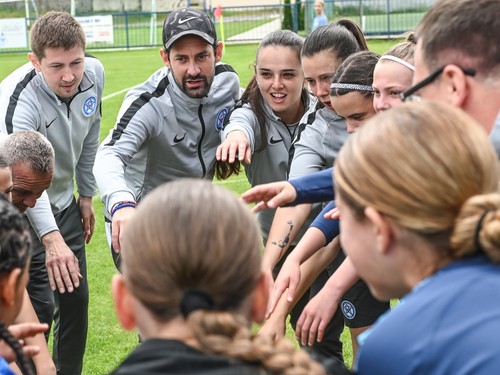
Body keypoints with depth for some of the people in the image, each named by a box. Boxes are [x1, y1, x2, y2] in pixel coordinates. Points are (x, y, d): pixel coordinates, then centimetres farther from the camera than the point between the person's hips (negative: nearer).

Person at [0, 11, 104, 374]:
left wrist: (86, 195, 11)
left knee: (76, 297, 11)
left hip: (64, 203, 6)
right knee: (38, 306, -10)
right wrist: (50, 237, -57)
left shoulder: (95, 73, -12)